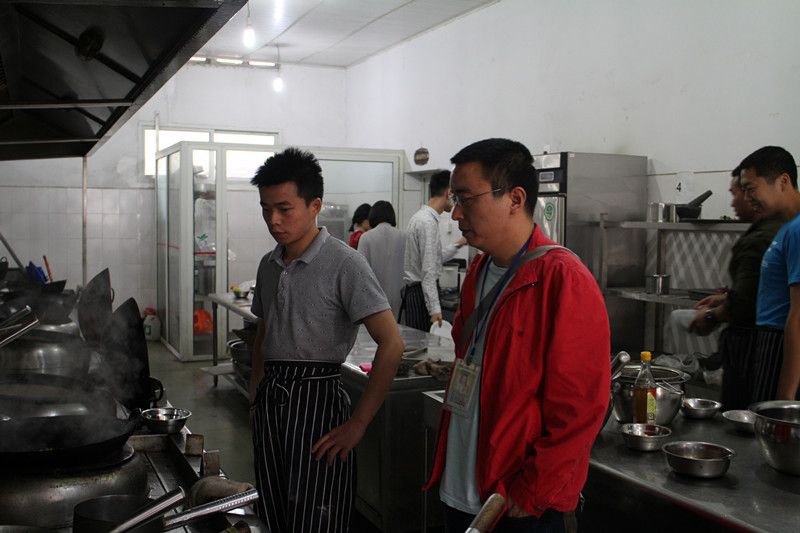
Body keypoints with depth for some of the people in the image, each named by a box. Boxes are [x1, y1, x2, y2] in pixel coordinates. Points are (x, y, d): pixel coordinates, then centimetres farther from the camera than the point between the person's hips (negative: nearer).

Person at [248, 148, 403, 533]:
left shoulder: (343, 263, -13)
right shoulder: (269, 265, 8)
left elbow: (391, 345, -18)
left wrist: (358, 423, -17)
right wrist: (256, 399, 12)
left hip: (316, 400, -6)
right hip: (269, 401, 7)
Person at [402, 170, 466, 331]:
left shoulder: (421, 216, 13)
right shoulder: (428, 222, -17)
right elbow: (428, 269, -22)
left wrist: (458, 245, 21)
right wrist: (435, 309, -23)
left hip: (414, 290, 10)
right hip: (421, 292, -10)